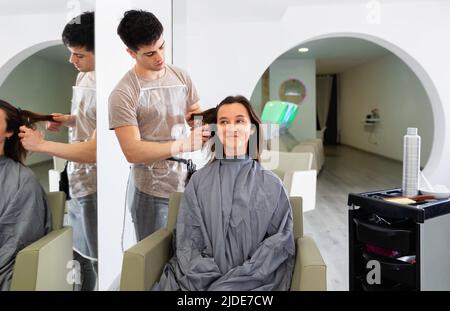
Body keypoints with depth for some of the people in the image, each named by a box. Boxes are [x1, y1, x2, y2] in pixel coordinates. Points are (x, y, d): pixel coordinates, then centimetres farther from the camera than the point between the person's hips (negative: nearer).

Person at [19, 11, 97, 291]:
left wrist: (41, 144, -15)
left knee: (94, 259, 9)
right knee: (78, 251, 22)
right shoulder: (83, 75, 4)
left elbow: (93, 151, -25)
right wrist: (68, 119, 1)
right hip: (78, 179, 8)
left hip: (92, 186, -8)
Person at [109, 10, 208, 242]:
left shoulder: (181, 76, 5)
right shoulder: (123, 94, -11)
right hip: (152, 194, -4)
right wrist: (184, 145, -22)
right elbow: (132, 152, -17)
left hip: (186, 185, 4)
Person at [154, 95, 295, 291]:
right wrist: (210, 280, -11)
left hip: (254, 280, -1)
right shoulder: (199, 180, 8)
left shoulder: (271, 184, 6)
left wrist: (240, 278, -9)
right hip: (201, 279, 1)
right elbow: (187, 240, 3)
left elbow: (281, 240, 2)